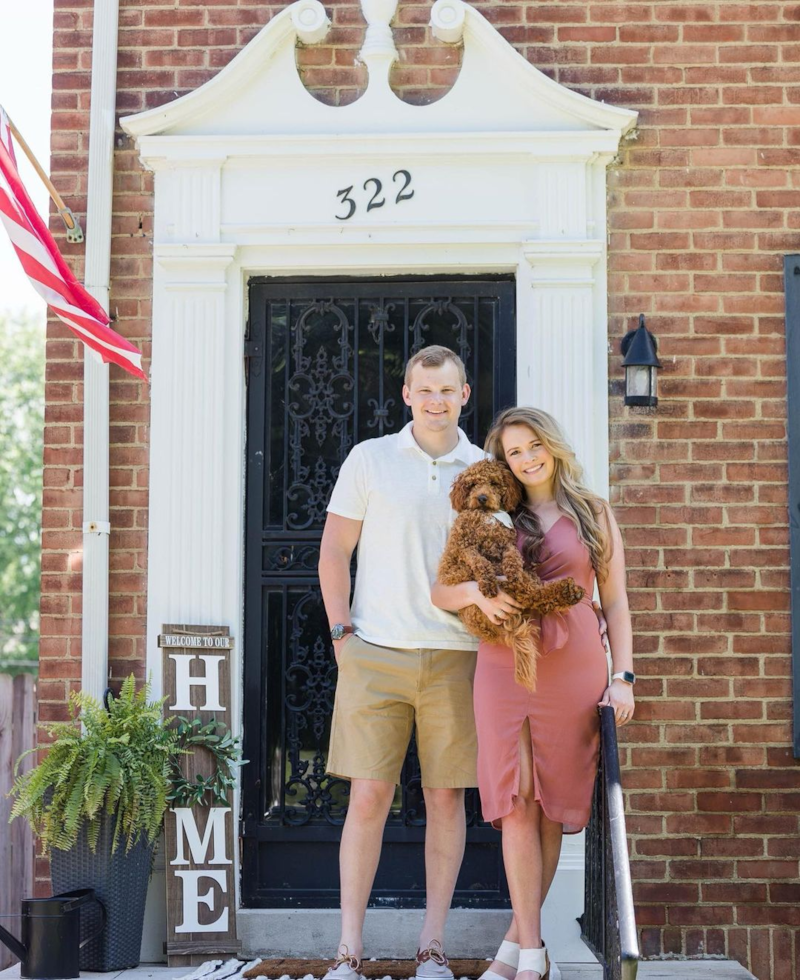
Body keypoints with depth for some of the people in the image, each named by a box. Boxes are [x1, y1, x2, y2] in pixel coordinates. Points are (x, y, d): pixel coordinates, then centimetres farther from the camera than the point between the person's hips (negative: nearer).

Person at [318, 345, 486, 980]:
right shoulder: (370, 459, 6)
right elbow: (334, 552, 6)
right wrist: (341, 632, -1)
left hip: (456, 656, 2)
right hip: (376, 653, -1)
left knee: (447, 797, 4)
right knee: (369, 797, -2)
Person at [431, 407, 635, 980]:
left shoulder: (593, 513, 11)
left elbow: (615, 602, 10)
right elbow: (440, 591, 8)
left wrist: (623, 676, 0)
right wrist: (476, 593, -14)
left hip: (575, 669, 0)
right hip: (504, 669, 1)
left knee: (554, 807, 2)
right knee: (518, 805, -5)